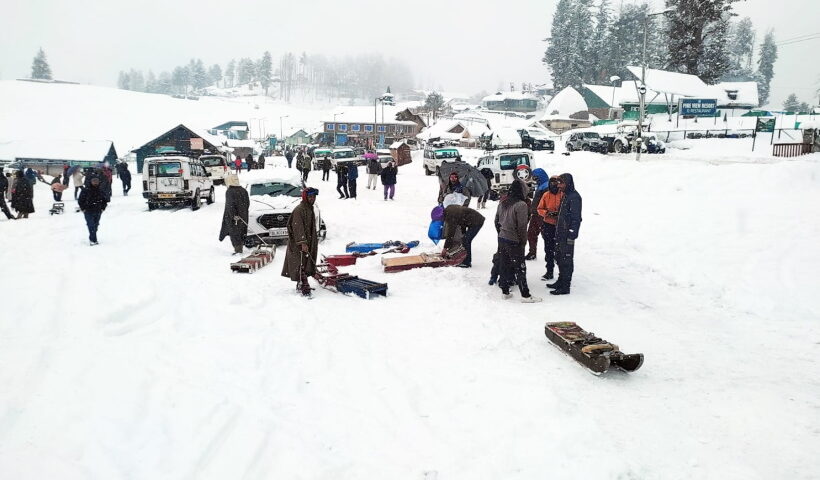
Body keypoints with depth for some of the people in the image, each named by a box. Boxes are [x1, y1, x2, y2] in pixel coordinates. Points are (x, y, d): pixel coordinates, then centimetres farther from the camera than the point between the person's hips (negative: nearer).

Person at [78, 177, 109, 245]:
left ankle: (92, 238, 27)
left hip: (98, 212, 4)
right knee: (91, 225, -12)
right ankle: (93, 240, -12)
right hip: (88, 212, -4)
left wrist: (102, 208, 6)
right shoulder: (85, 190, -6)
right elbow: (80, 200, -2)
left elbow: (105, 200, 15)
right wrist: (83, 209, -5)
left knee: (95, 225, 11)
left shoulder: (101, 191, 4)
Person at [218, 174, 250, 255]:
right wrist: (243, 212, 15)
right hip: (242, 217, 6)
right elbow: (248, 203, 9)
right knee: (241, 233, 15)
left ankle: (238, 249, -4)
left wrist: (234, 215, -21)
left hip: (233, 217, -6)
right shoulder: (243, 190, 6)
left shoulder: (229, 192, -13)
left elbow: (230, 205, -21)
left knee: (234, 233, 0)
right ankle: (240, 249, 20)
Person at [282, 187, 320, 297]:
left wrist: (314, 240, 28)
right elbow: (298, 227, -23)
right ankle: (305, 288, -15)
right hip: (299, 244, -10)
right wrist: (302, 242, -28)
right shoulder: (299, 209, -16)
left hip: (308, 242, 10)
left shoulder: (310, 209, 15)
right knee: (301, 265, -11)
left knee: (306, 265, 15)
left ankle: (300, 285, 26)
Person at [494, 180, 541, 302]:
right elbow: (522, 226, -17)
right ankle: (525, 295, 6)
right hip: (514, 241, -7)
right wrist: (523, 241, -6)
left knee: (503, 265, 14)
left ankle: (505, 291, 22)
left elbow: (496, 221, 12)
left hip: (501, 239, 7)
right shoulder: (521, 205, -17)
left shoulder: (502, 203, 5)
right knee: (520, 268, 1)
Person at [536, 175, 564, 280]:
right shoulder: (546, 195, 3)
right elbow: (540, 209, 6)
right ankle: (549, 272, 14)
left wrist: (559, 214, -19)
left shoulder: (563, 195, -4)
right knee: (548, 249, 6)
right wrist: (547, 213, -12)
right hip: (548, 225, 2)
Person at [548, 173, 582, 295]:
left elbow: (576, 218, -20)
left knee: (566, 260, -5)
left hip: (567, 235, -10)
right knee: (560, 258, 18)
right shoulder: (565, 196, 16)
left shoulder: (574, 197, -15)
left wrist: (571, 236, -22)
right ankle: (561, 281, 30)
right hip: (560, 234, 10)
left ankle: (565, 287, 0)